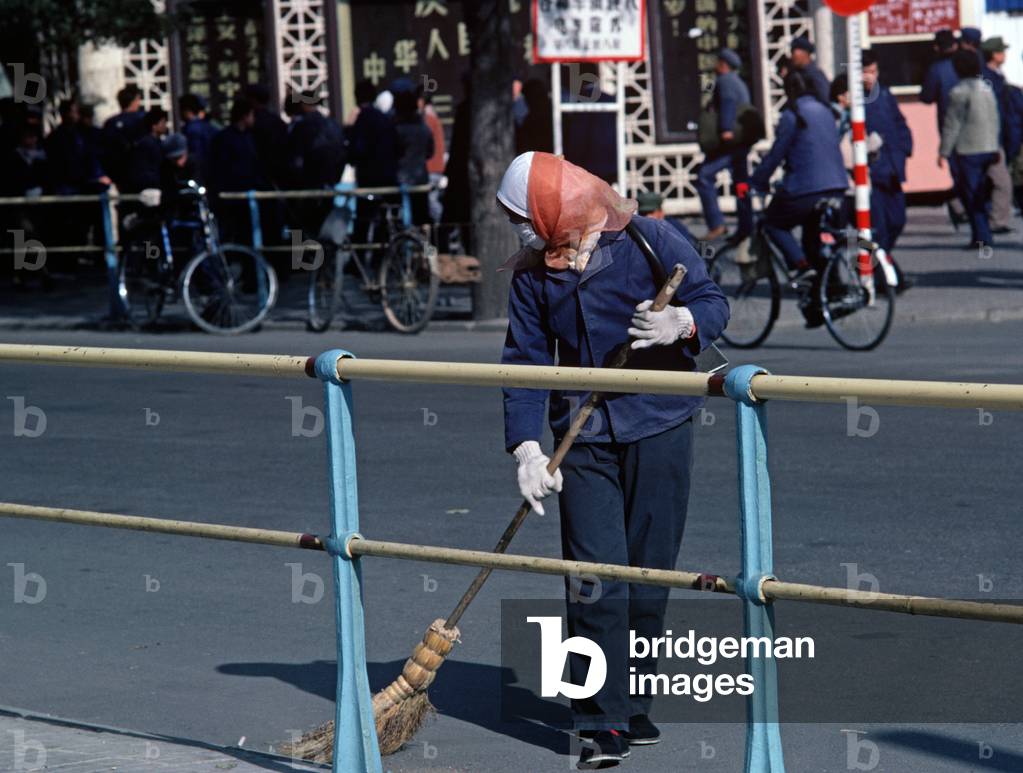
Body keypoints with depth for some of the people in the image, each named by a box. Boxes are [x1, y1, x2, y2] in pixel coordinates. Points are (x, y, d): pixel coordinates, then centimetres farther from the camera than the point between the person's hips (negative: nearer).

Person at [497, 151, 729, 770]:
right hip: (583, 439, 2)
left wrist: (681, 323, -29)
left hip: (657, 428, -2)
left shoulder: (649, 241, -4)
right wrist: (527, 448, -9)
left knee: (648, 573, 6)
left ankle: (634, 704, 21)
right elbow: (525, 362, 4)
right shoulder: (533, 273, 7)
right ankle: (604, 723, -6)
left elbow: (714, 303, -5)